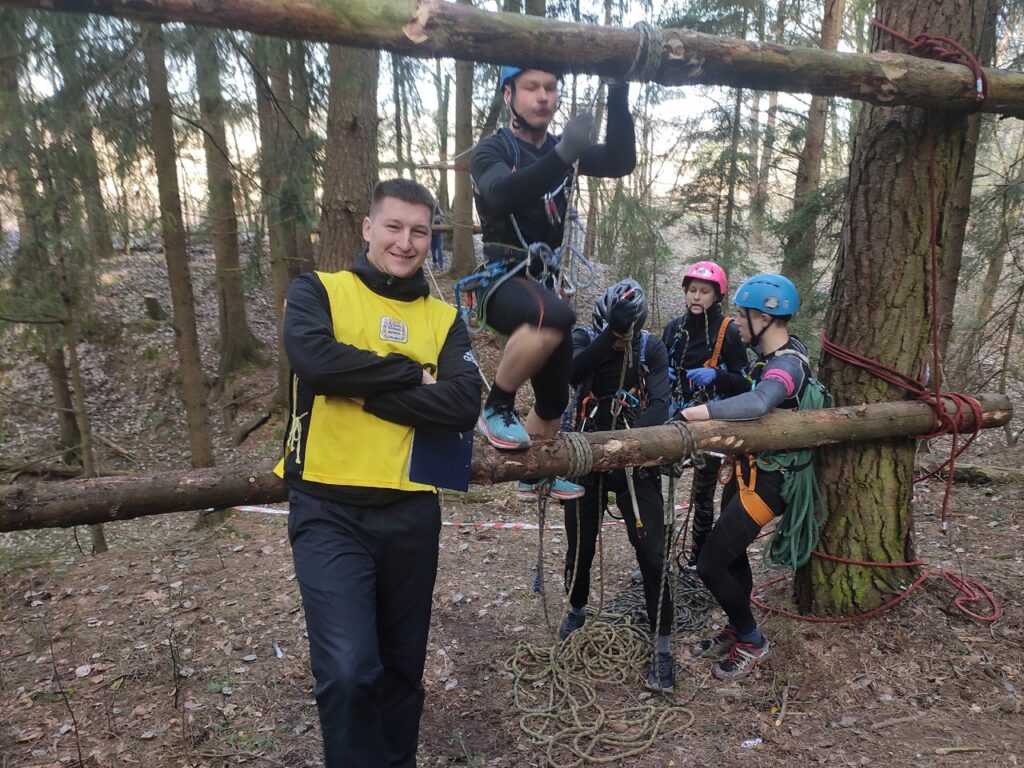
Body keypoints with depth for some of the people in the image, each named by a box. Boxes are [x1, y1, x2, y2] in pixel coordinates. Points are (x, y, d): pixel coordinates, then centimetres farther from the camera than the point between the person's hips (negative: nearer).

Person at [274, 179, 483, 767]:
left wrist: (368, 392, -14)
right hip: (328, 510, -3)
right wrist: (410, 373, -10)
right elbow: (313, 358, -20)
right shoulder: (318, 291, 2)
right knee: (349, 670, -14)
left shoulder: (446, 320, 8)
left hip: (411, 513, 3)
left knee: (402, 668, 16)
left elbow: (463, 406, -8)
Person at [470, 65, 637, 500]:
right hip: (502, 278, -6)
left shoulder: (560, 147, 9)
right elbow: (501, 195, -31)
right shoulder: (492, 151, -7)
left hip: (544, 282, 6)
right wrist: (562, 156, -43)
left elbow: (621, 162, -7)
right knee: (554, 318, -40)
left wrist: (618, 95, -18)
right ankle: (496, 408, -18)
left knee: (555, 397, 15)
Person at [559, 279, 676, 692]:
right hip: (587, 457, 1)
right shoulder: (584, 339, -6)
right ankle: (576, 611, 43)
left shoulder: (651, 347, -5)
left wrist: (632, 435, -35)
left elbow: (660, 403, -16)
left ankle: (663, 647, 10)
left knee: (652, 554, -3)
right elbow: (571, 372, -28)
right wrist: (611, 333, -37)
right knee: (580, 548, 15)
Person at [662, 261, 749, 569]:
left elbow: (744, 384, -7)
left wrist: (715, 376, -24)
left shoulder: (730, 332, -7)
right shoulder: (675, 327, 5)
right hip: (675, 417, 3)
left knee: (703, 494, 7)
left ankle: (698, 558, 25)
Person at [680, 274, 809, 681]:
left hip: (763, 481, -10)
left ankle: (752, 641, 18)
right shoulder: (775, 353, 4)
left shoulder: (787, 365, -26)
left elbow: (757, 403, -46)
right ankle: (737, 629, 42)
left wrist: (692, 413, -47)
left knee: (710, 565, -5)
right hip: (748, 470, 10)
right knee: (731, 553, 22)